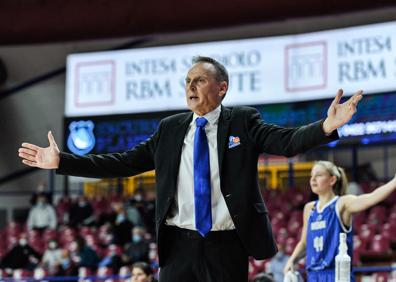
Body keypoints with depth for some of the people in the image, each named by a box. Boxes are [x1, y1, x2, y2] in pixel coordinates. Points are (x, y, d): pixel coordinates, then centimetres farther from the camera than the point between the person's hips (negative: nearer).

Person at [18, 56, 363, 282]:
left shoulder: (243, 121, 2)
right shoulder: (170, 129, 11)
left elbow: (286, 141, -12)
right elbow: (125, 163, 10)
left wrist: (326, 127, -32)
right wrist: (62, 161, 6)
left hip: (227, 247, -3)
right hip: (179, 246, 3)